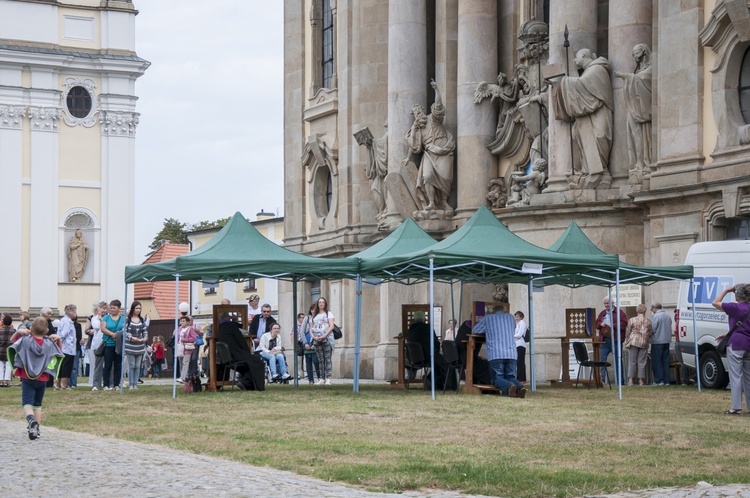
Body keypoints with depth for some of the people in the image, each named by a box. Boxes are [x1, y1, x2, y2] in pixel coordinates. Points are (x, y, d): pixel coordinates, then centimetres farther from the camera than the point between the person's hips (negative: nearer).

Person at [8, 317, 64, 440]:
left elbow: (12, 339, 11)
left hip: (27, 378, -3)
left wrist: (19, 332, -4)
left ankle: (31, 420, -37)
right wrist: (58, 339, 5)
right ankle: (36, 429, 18)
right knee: (37, 404, 18)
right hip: (42, 379, 3)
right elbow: (60, 350, 18)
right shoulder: (50, 344, -1)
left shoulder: (25, 340, -7)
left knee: (27, 403, -7)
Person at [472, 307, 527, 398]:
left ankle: (509, 386, -33)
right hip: (512, 353, 3)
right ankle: (520, 386, -24)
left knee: (497, 378, 2)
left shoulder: (487, 319, 12)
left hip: (495, 354, -3)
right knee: (510, 377, 11)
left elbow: (474, 331, 21)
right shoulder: (511, 318, 21)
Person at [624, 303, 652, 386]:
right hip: (644, 343, 2)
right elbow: (650, 334, 10)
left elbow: (627, 332, 0)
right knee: (641, 362, 5)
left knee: (632, 361, 2)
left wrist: (627, 342, 8)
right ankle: (641, 380, 5)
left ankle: (631, 380, -2)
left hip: (633, 342, -1)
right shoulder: (648, 321, 3)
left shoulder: (632, 320, -3)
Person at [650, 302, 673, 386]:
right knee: (665, 361, 11)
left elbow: (653, 329, -15)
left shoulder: (655, 316, -13)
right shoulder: (668, 316, 11)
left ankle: (659, 380, -4)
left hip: (657, 341, -7)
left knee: (657, 361, -1)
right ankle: (666, 380, 10)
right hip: (667, 340, 7)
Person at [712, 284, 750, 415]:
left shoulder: (736, 308, -10)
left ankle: (736, 407, -6)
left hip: (736, 345, -7)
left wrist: (726, 290, 2)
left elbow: (715, 303, -5)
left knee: (735, 376, -4)